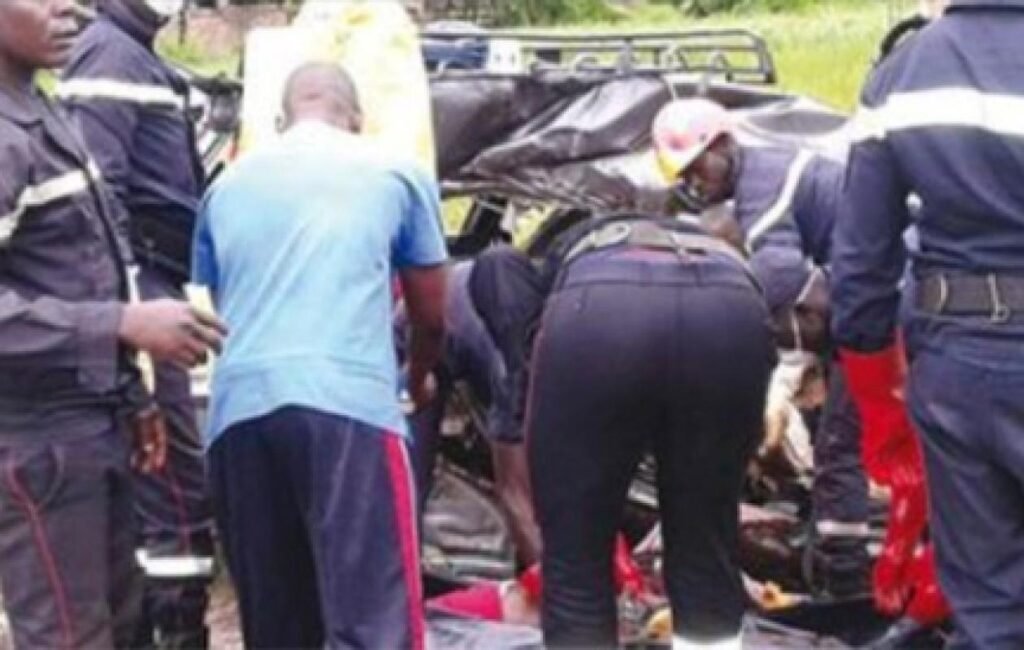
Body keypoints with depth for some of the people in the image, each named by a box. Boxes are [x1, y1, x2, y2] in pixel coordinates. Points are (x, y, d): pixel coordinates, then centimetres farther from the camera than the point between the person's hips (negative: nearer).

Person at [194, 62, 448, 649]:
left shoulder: (229, 183, 25)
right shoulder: (395, 173, 16)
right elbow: (431, 316, 26)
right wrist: (420, 380, 47)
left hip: (238, 409, 4)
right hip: (348, 403, -4)